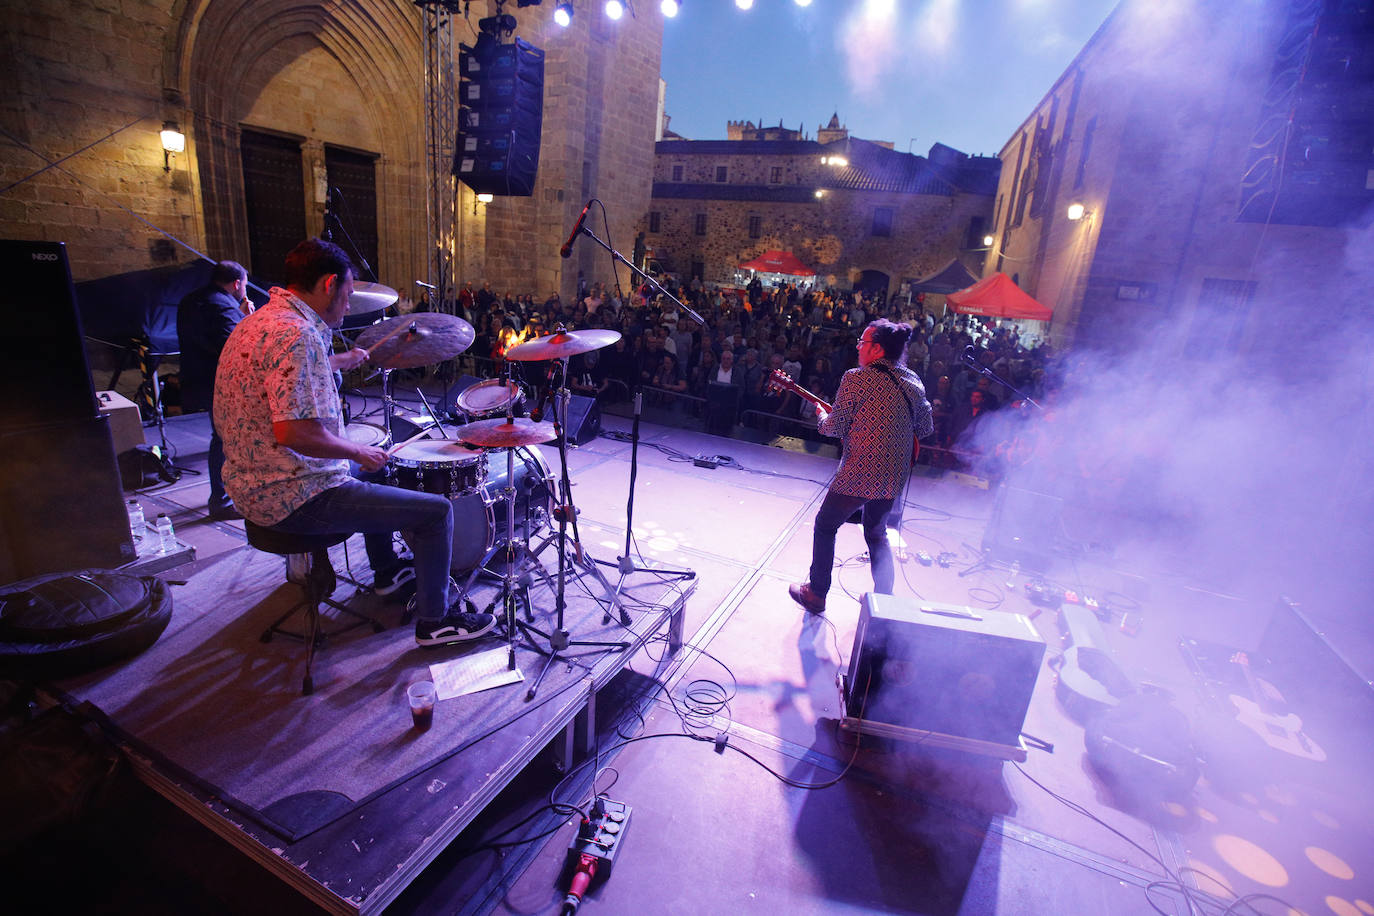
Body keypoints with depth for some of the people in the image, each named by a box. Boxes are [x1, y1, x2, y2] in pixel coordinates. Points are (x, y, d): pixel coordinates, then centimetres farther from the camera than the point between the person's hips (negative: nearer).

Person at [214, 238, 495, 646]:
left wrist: (336, 362, 39)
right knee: (435, 510, -9)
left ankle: (387, 570, 46)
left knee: (371, 471, 34)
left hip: (253, 485, 11)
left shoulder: (258, 321, 10)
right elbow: (294, 432, -31)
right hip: (293, 498, -11)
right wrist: (360, 452, -17)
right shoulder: (295, 334, -24)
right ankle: (434, 621, 6)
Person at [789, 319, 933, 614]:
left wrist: (823, 415, 9)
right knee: (876, 532, 26)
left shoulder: (856, 379, -14)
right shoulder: (914, 383, 5)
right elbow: (925, 429, 12)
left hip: (858, 475, -6)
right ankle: (884, 598, 32)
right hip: (894, 478, 6)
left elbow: (835, 427, -12)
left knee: (825, 526, 14)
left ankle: (816, 594, 20)